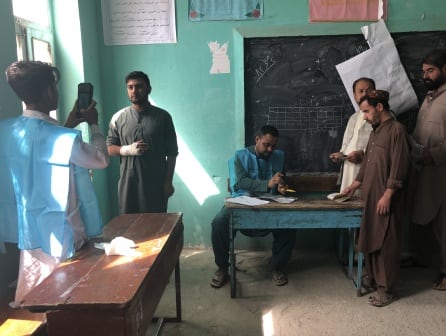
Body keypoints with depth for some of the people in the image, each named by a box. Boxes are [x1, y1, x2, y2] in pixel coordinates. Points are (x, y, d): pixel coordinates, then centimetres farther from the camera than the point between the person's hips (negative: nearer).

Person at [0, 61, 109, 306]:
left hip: (29, 229, 7)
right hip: (61, 231, -7)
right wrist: (94, 124, 1)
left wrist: (69, 125, 11)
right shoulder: (64, 139, -24)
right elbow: (101, 160, -8)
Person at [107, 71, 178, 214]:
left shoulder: (163, 116, -1)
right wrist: (128, 150, -12)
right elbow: (109, 148, 8)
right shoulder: (118, 118, 3)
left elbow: (172, 152, 0)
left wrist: (168, 181, -4)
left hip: (156, 182, -1)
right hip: (128, 182, 1)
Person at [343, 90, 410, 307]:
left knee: (385, 244, -1)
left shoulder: (396, 130, -13)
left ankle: (387, 289, 10)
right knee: (370, 240, 15)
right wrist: (355, 185, 21)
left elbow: (398, 167, -18)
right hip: (371, 196, 9)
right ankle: (373, 279, 30)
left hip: (386, 199, -9)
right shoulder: (376, 131, 14)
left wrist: (387, 196, -21)